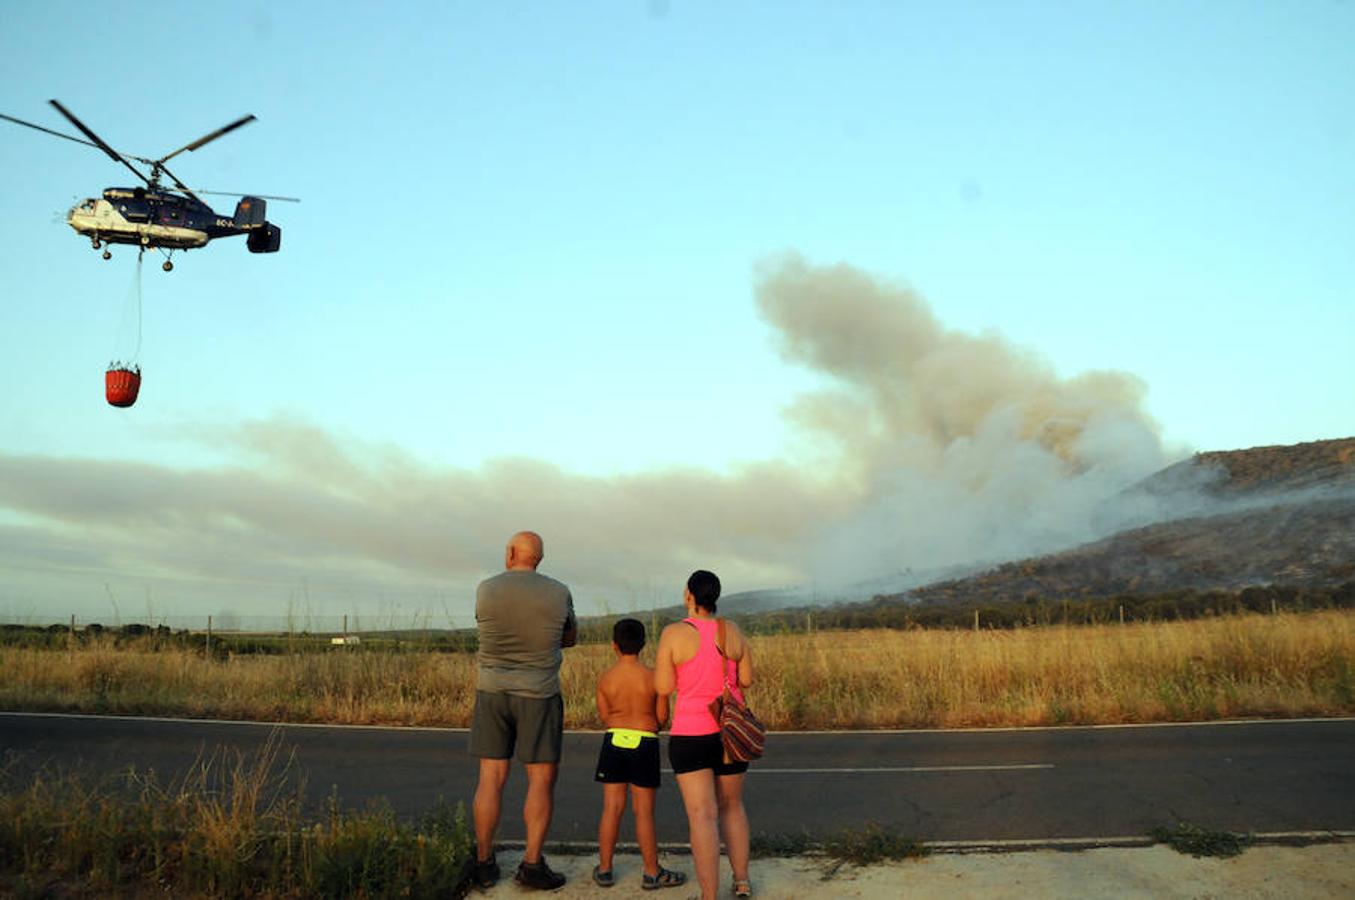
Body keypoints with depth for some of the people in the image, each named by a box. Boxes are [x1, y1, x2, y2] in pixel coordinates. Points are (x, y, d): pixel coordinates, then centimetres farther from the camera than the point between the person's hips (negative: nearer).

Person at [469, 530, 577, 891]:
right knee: (542, 779, 5)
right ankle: (532, 864, 3)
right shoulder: (559, 593, -5)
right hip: (538, 696, -2)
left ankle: (484, 863, 13)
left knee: (491, 778, 8)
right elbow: (570, 638, 11)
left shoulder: (485, 590, -4)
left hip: (492, 692, 2)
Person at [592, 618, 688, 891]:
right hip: (645, 745, -2)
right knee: (644, 811, 5)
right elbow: (662, 717, -3)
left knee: (612, 808, 10)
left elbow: (605, 716, 3)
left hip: (614, 741, 2)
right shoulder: (654, 677, -8)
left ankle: (604, 869, 18)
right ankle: (652, 873, 14)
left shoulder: (605, 678, -4)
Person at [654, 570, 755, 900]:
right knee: (731, 805, 22)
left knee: (702, 815, -3)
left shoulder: (673, 633, -12)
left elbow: (663, 688, -10)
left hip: (691, 734, -4)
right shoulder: (733, 631, 0)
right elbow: (747, 679, 6)